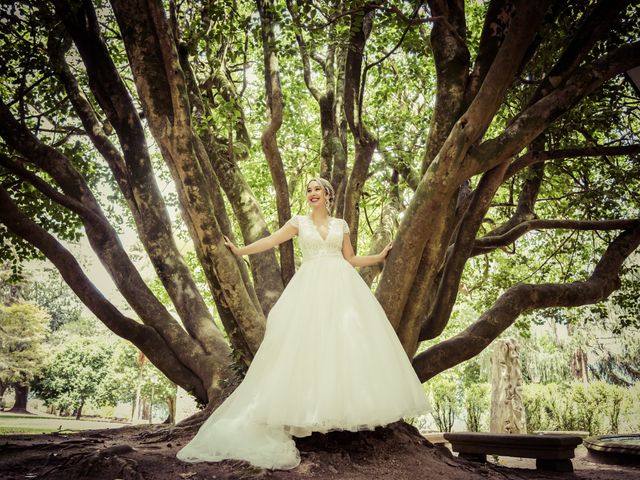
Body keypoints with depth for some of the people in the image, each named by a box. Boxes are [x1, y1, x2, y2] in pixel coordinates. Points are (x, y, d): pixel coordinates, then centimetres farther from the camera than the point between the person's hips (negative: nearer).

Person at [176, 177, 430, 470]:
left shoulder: (340, 224, 16)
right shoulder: (299, 222, 11)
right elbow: (271, 241, 0)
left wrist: (379, 256, 15)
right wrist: (240, 250, -10)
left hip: (342, 287, 1)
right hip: (311, 288, -1)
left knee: (347, 340, -8)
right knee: (310, 343, -9)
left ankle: (348, 408, 0)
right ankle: (314, 412, -4)